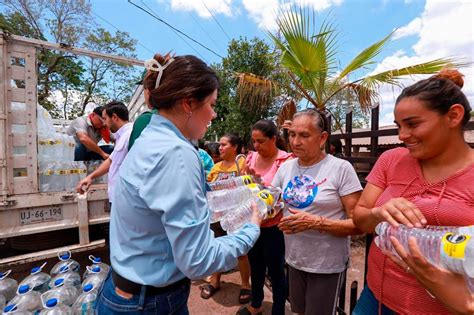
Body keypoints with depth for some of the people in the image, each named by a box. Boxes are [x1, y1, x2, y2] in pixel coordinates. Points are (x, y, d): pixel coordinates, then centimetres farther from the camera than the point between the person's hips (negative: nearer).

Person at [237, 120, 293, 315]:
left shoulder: (285, 160, -15)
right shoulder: (251, 157, 3)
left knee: (275, 270, 13)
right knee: (255, 267, 23)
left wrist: (260, 182, -27)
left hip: (273, 226, -5)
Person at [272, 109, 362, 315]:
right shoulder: (285, 168, -2)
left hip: (327, 265, -4)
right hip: (293, 260, 4)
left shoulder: (341, 168, -15)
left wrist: (316, 222, -25)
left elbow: (358, 224, -14)